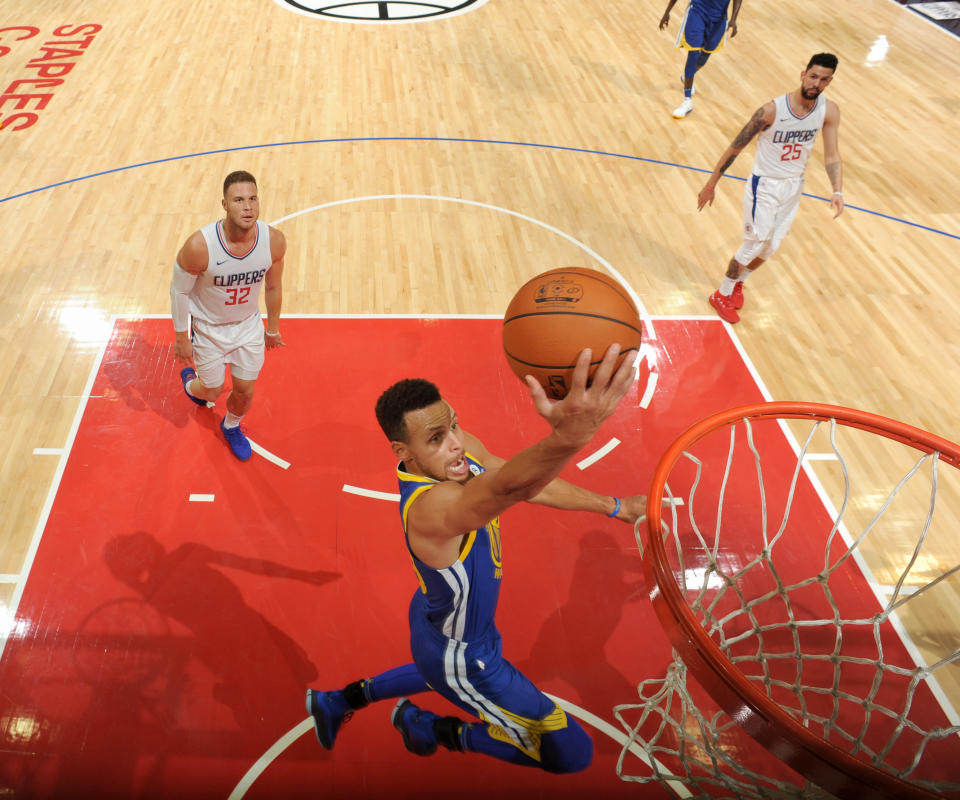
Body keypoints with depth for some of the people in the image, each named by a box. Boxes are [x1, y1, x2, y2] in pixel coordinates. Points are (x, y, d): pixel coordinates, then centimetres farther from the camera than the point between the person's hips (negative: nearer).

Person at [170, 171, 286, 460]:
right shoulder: (200, 245, -33)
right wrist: (181, 338, -8)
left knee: (245, 391, 14)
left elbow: (273, 287, -4)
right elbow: (179, 291, -16)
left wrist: (273, 328, 8)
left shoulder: (274, 240, -23)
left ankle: (231, 426, 50)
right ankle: (190, 382, 54)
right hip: (209, 328, -2)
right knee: (212, 393, 15)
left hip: (249, 324, 3)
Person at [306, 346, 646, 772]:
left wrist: (614, 507, 5)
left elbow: (529, 484, -1)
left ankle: (341, 699, 46)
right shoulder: (430, 506, -43)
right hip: (462, 658, -8)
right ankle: (430, 727, 16)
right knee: (572, 754, 5)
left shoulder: (462, 447, -16)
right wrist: (568, 436, -85)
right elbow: (507, 489, -66)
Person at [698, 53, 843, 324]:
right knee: (754, 244, -3)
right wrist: (711, 184, -12)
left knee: (770, 247, 12)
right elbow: (736, 147, -16)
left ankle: (738, 282, 39)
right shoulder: (772, 110, -23)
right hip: (764, 185, -5)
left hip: (793, 186, 5)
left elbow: (831, 154, -6)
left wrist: (837, 191, -22)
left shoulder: (829, 111, -10)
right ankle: (722, 294, 18)